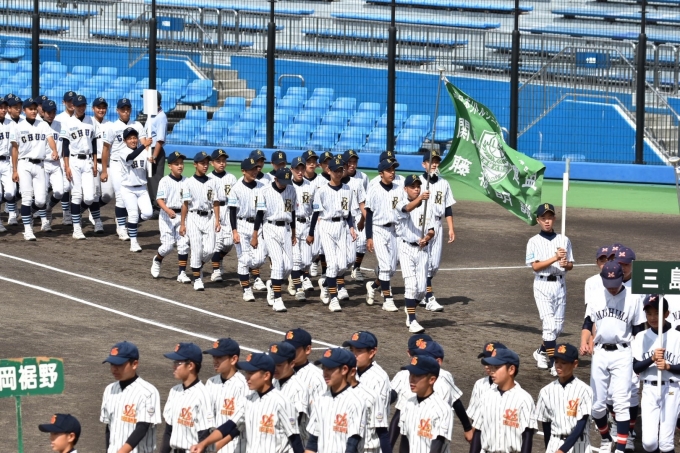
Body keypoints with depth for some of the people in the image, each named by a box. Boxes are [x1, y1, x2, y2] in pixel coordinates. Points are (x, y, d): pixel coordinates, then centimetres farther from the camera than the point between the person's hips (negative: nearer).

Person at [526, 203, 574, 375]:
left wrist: (566, 264, -13)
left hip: (560, 284, 4)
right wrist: (555, 258, -22)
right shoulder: (534, 242, -1)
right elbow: (535, 266, -11)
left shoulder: (564, 240, 9)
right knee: (549, 325, -13)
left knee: (558, 327, 8)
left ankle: (542, 352, 32)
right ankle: (554, 363, -11)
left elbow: (571, 265, 11)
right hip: (542, 285, -4)